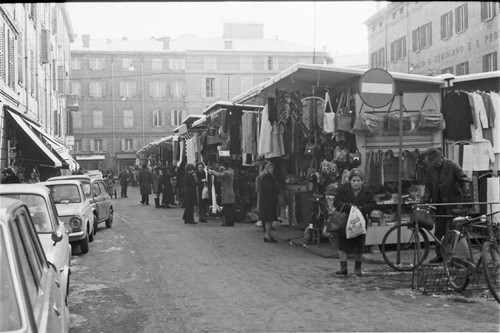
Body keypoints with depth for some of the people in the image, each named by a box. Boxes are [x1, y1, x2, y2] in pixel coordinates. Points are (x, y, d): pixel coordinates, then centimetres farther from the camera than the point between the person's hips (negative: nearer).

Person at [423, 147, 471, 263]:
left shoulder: (452, 166, -8)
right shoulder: (431, 169, 7)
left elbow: (463, 179, -7)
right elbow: (428, 186, 11)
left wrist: (466, 194, -17)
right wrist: (426, 199, 1)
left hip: (453, 201, -5)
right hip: (439, 202, 5)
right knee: (439, 230, 8)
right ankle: (440, 255, 16)